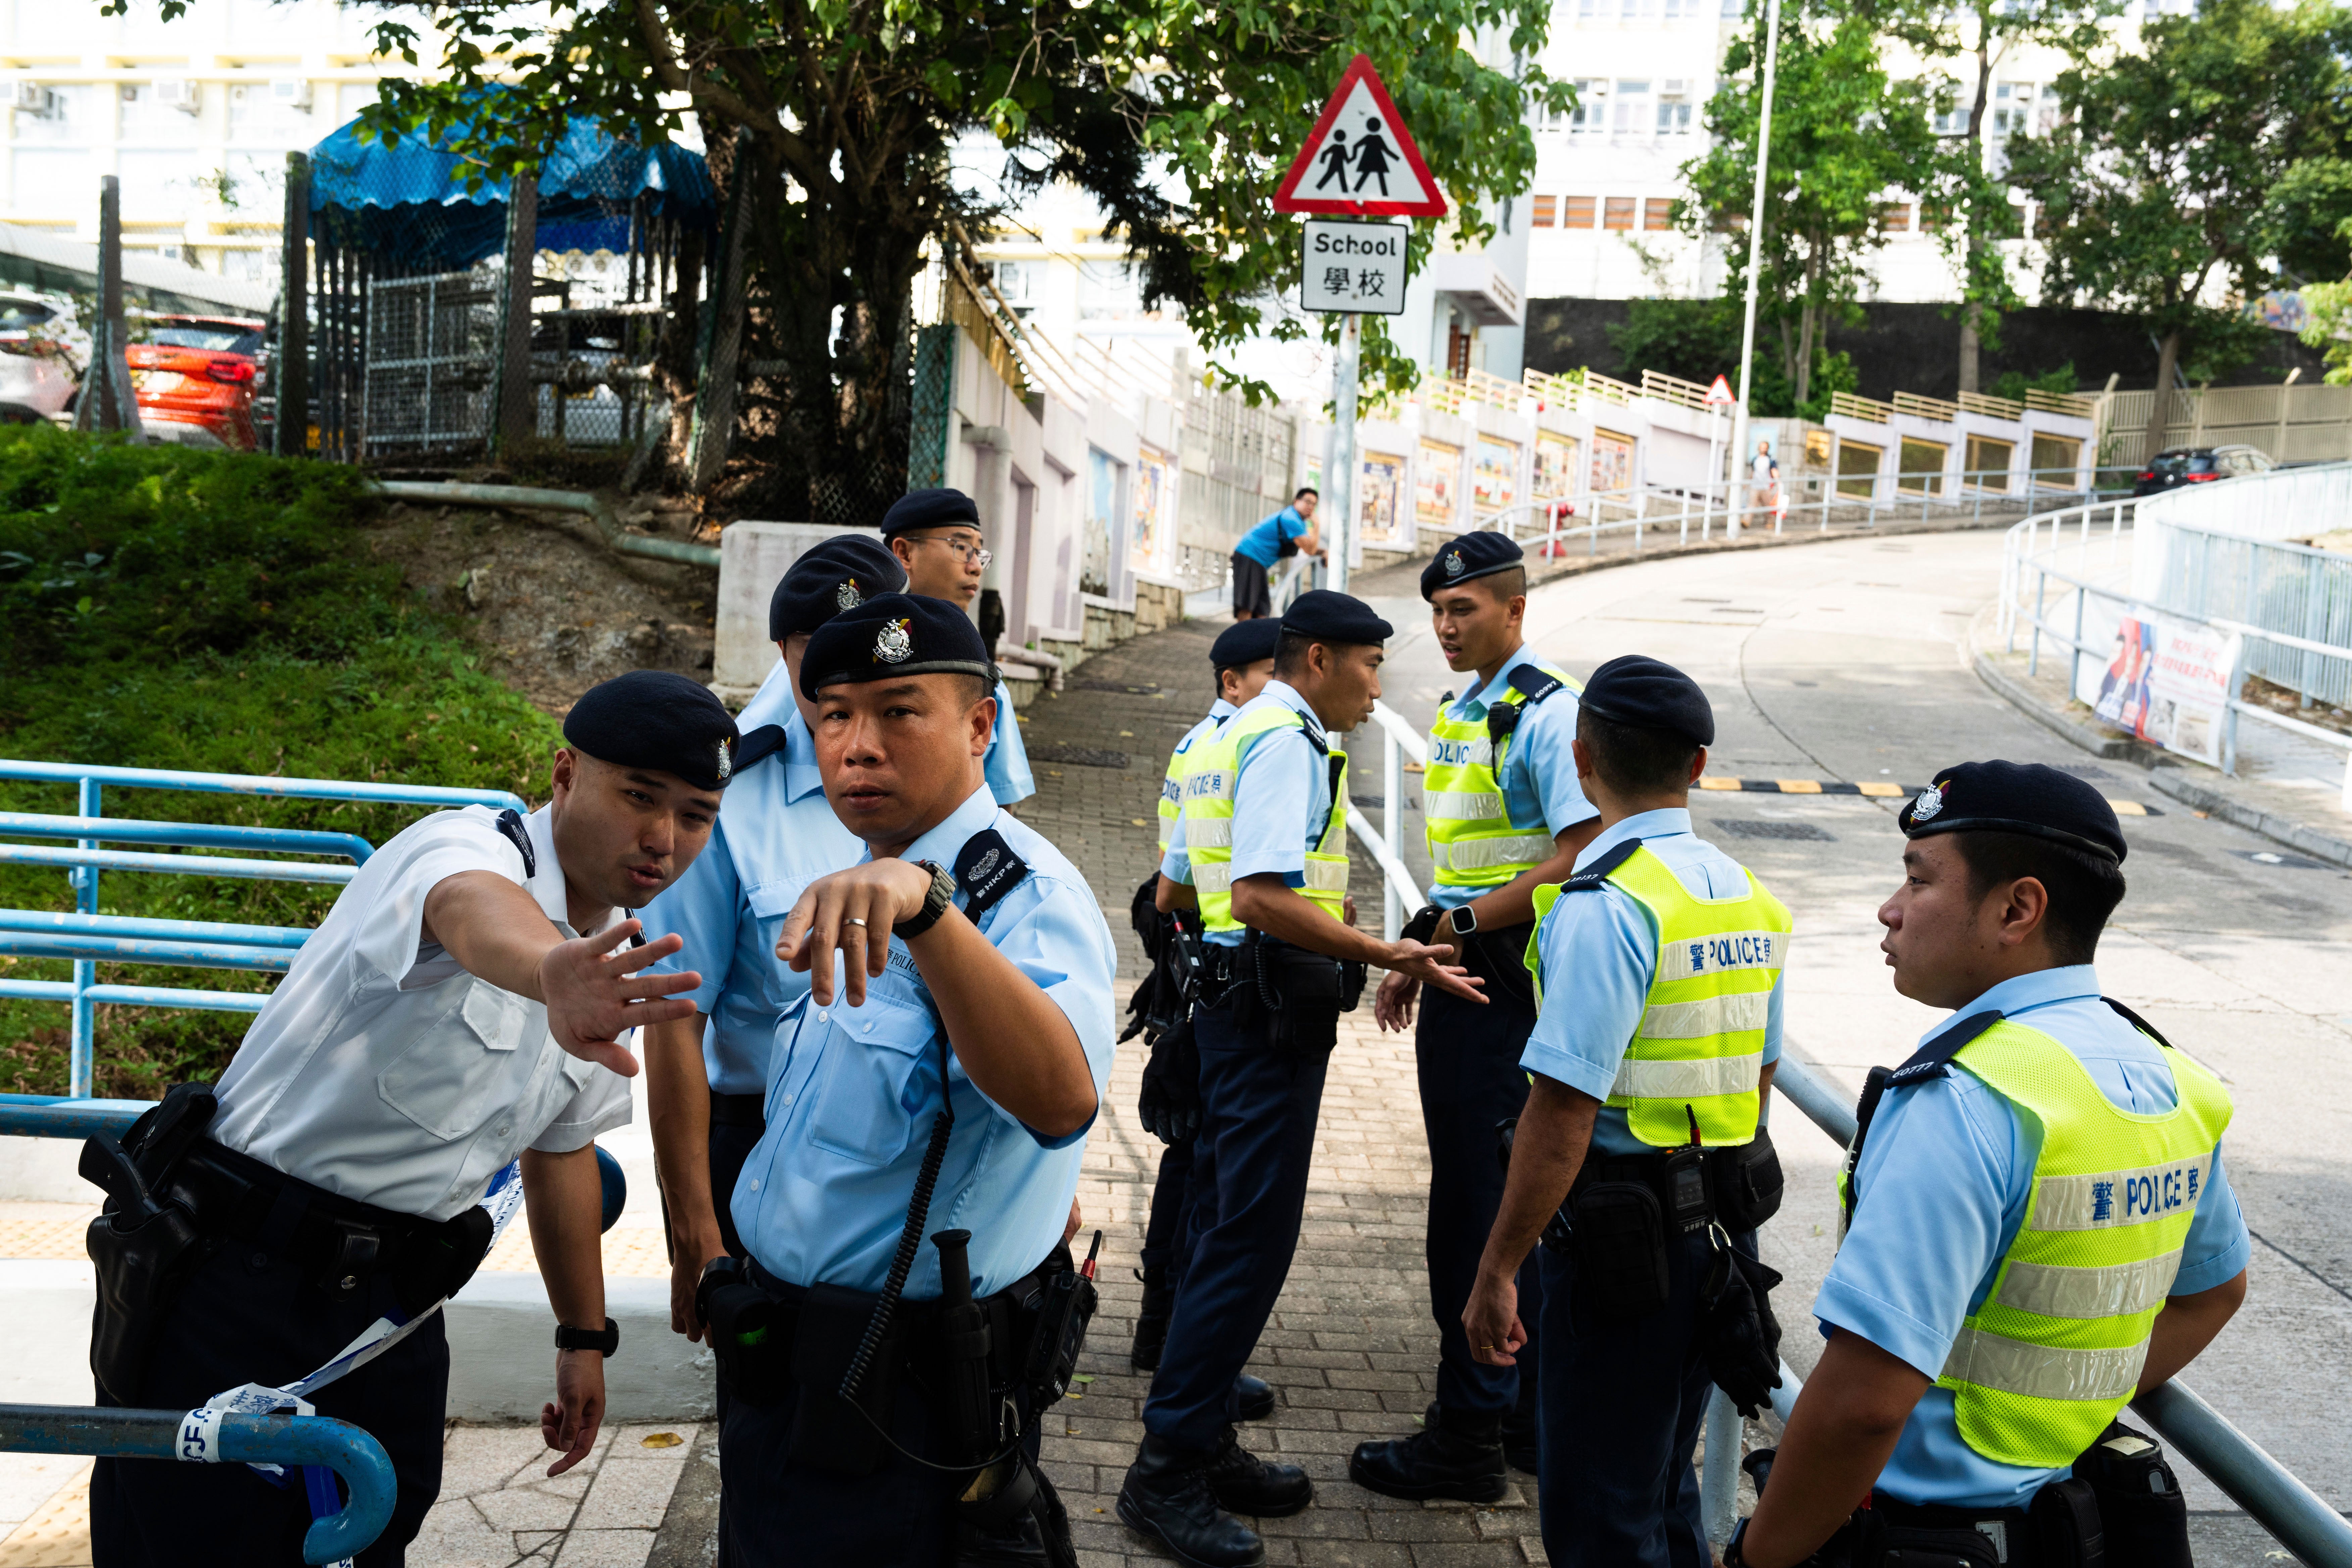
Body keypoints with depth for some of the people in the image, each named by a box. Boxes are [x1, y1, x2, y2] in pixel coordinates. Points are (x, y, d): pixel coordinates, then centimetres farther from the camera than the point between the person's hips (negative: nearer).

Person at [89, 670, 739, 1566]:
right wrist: (552, 975, -68)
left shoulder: (614, 971, 7)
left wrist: (584, 1338, 23)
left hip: (392, 1306, 7)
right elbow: (477, 917, -44)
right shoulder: (465, 850, -17)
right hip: (237, 1282, -7)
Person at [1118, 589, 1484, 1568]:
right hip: (1273, 1014, -11)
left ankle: (1203, 1445, 24)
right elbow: (1263, 897, -25)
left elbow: (1174, 892, 23)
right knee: (1251, 1239, -7)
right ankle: (1167, 1470, -2)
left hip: (1231, 1001, 11)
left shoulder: (1229, 738, 19)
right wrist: (1389, 957, -25)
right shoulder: (1288, 740, -13)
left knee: (1223, 1230, 14)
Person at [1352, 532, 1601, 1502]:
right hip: (1462, 982, 10)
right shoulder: (1460, 713, 16)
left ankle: (1469, 1440, 8)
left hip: (1508, 981, -10)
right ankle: (1525, 1417, 29)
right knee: (1504, 1202, 16)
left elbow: (1579, 858, -21)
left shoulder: (1546, 712, -13)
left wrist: (1463, 926, -17)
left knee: (1482, 1204, -3)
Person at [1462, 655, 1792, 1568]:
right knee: (1662, 1486, 22)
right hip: (1724, 1226, 9)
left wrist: (1494, 1275, -17)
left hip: (1625, 1242, -8)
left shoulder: (1606, 907, -20)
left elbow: (1562, 1116, -23)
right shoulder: (1749, 895, 7)